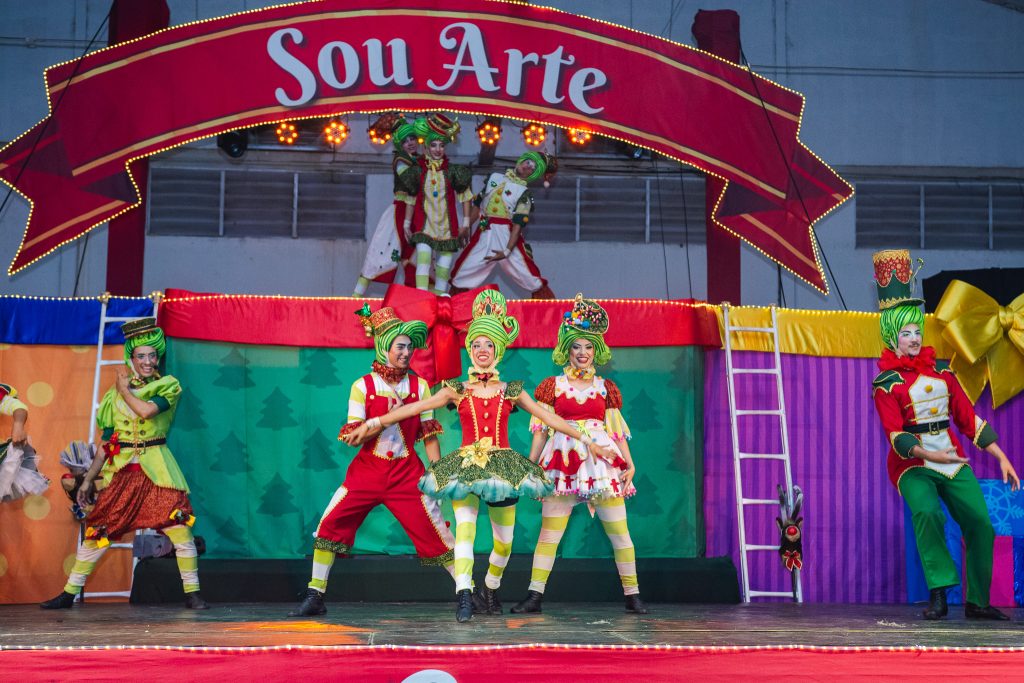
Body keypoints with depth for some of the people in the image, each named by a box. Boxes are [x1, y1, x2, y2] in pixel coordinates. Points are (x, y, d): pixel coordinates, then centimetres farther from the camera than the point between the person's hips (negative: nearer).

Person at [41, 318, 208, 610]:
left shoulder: (168, 386, 2)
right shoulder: (116, 394, 10)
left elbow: (146, 410, -19)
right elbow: (106, 442, 13)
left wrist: (124, 389, -3)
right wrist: (88, 479, 11)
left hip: (157, 470, -2)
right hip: (121, 470, 2)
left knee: (181, 529, -11)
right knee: (96, 531, 2)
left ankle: (192, 593, 1)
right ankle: (69, 593, 14)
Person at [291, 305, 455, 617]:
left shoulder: (419, 386, 3)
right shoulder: (363, 386, -1)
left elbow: (429, 436, 4)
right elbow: (352, 436, -7)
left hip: (407, 472, 0)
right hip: (367, 470, 0)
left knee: (436, 531, -4)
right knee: (331, 523, -7)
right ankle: (315, 597, 4)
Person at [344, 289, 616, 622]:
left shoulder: (512, 391, 9)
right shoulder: (457, 391, 7)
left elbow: (549, 418, 11)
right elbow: (414, 408, 2)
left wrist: (587, 440, 8)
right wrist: (373, 423, -5)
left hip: (503, 466, 2)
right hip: (466, 466, -1)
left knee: (504, 541, 4)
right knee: (465, 526, -23)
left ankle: (489, 589, 29)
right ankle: (464, 595, -29)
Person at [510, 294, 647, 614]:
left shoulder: (605, 388, 12)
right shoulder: (553, 386, 9)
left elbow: (617, 431, 12)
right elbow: (541, 430, 7)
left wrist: (630, 465, 2)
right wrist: (530, 466, 0)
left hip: (604, 460, 1)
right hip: (563, 461, -1)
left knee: (619, 531, 0)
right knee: (549, 531, -6)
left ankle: (632, 594, 9)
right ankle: (534, 595, -2)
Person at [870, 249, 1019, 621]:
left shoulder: (941, 371, 11)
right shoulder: (886, 382, -3)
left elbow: (970, 419, 12)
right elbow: (896, 435, -12)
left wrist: (1002, 458, 7)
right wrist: (930, 455, -28)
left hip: (952, 458, 5)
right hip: (912, 463, -5)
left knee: (980, 524, -5)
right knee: (926, 512, -31)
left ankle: (977, 601, 10)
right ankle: (938, 594, -23)